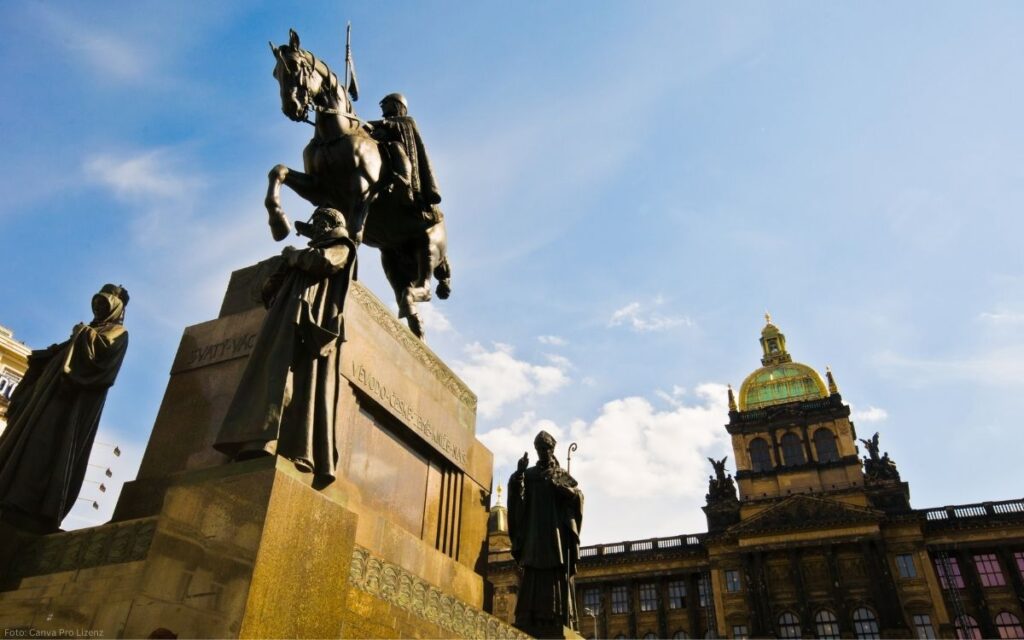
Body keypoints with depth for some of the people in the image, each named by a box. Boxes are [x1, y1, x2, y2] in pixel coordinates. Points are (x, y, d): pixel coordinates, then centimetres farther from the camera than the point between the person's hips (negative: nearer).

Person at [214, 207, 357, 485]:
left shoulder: (340, 248, 18)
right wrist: (287, 265, 19)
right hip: (287, 320, 7)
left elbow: (321, 260, -7)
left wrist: (292, 254, 10)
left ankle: (265, 441, -40)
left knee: (294, 377, -24)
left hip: (310, 321, -7)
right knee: (273, 374, -11)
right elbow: (270, 291, 33)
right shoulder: (308, 255, 37)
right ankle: (259, 442, -24)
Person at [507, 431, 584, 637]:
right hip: (533, 533, 0)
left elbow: (579, 496, 0)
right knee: (533, 578, -8)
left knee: (558, 577, -8)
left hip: (557, 533, 0)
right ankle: (531, 625, -12)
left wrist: (557, 485, -15)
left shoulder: (563, 476, 15)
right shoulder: (528, 474, 16)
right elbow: (515, 493, -1)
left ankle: (559, 625, -11)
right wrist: (518, 475, -20)